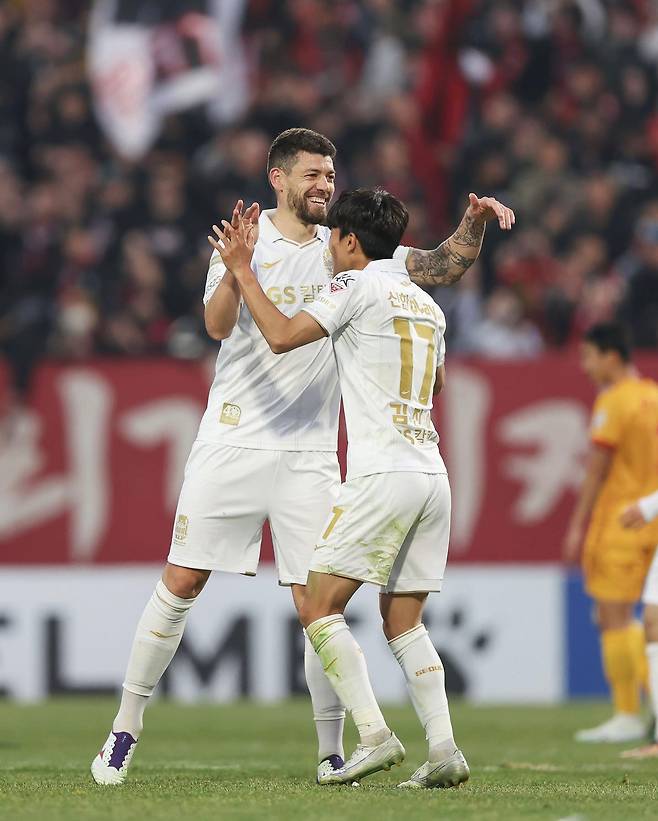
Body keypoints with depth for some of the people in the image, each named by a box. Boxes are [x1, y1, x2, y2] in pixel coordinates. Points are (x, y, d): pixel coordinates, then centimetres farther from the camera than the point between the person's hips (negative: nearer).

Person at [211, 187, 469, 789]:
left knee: (319, 607, -3)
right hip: (432, 474, 8)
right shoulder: (427, 305, 19)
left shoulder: (359, 286, -4)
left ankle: (374, 736, -15)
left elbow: (282, 336, -10)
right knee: (403, 621, 11)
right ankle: (444, 748, -3)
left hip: (383, 475, -8)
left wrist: (243, 270, 1)